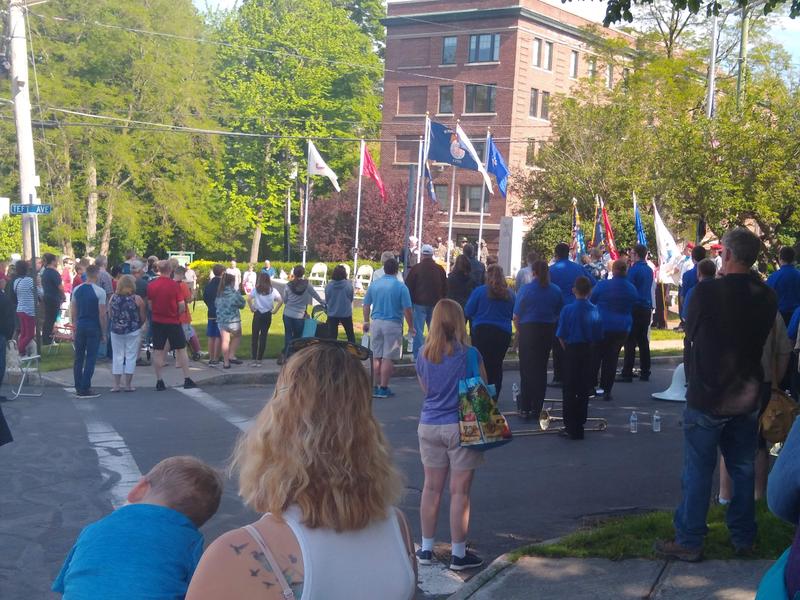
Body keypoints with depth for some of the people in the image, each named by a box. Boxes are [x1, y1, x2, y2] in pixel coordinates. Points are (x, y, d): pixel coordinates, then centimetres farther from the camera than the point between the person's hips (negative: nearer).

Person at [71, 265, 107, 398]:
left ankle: (78, 388, 16)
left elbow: (73, 311, 8)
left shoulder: (77, 290, 5)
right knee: (90, 358, 0)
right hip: (94, 328, -5)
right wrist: (104, 333, -4)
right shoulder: (99, 292, -11)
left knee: (78, 357, 11)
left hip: (80, 327, 5)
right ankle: (85, 389, 0)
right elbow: (102, 314, -11)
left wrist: (75, 327, 18)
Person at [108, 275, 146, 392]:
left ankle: (116, 384, 12)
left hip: (116, 331, 2)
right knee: (130, 356, 6)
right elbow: (143, 318, -6)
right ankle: (128, 384, 8)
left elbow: (110, 315, 3)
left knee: (117, 356, 11)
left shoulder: (113, 298, -2)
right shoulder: (137, 299, -9)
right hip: (133, 332, -2)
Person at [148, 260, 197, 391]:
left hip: (157, 321, 3)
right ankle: (187, 379, 6)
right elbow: (182, 306, -11)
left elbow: (150, 305, 5)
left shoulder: (151, 285, -2)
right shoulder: (174, 285, -11)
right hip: (173, 322, -3)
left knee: (158, 352, 6)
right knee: (181, 349, 7)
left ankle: (159, 381, 5)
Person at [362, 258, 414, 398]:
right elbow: (407, 310, -9)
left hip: (376, 323, 4)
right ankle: (384, 388, 1)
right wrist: (411, 327, 1)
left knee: (376, 357, 12)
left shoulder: (374, 285, 4)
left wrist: (366, 321, 24)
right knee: (388, 358, 0)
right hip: (393, 325, -4)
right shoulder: (401, 287, -8)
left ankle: (376, 387, 17)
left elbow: (366, 305, 10)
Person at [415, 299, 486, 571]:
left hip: (429, 425, 4)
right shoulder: (469, 354, -14)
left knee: (431, 487, 14)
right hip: (461, 427, -4)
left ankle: (426, 549, 21)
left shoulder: (423, 355, -1)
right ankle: (458, 554, 11)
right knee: (460, 491, 4)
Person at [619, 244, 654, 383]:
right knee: (643, 340, 11)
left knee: (630, 341, -6)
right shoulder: (649, 270, 12)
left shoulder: (633, 269, -11)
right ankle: (645, 372, 13)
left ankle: (627, 374, -7)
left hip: (635, 307, -7)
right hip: (647, 308, 7)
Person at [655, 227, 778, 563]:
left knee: (698, 471, 3)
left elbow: (690, 331, -3)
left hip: (708, 395, -5)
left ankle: (689, 541, 8)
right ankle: (743, 537, 24)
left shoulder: (708, 292, -18)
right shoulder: (766, 297, -1)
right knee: (743, 468, 15)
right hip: (747, 396, 5)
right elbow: (764, 338, 11)